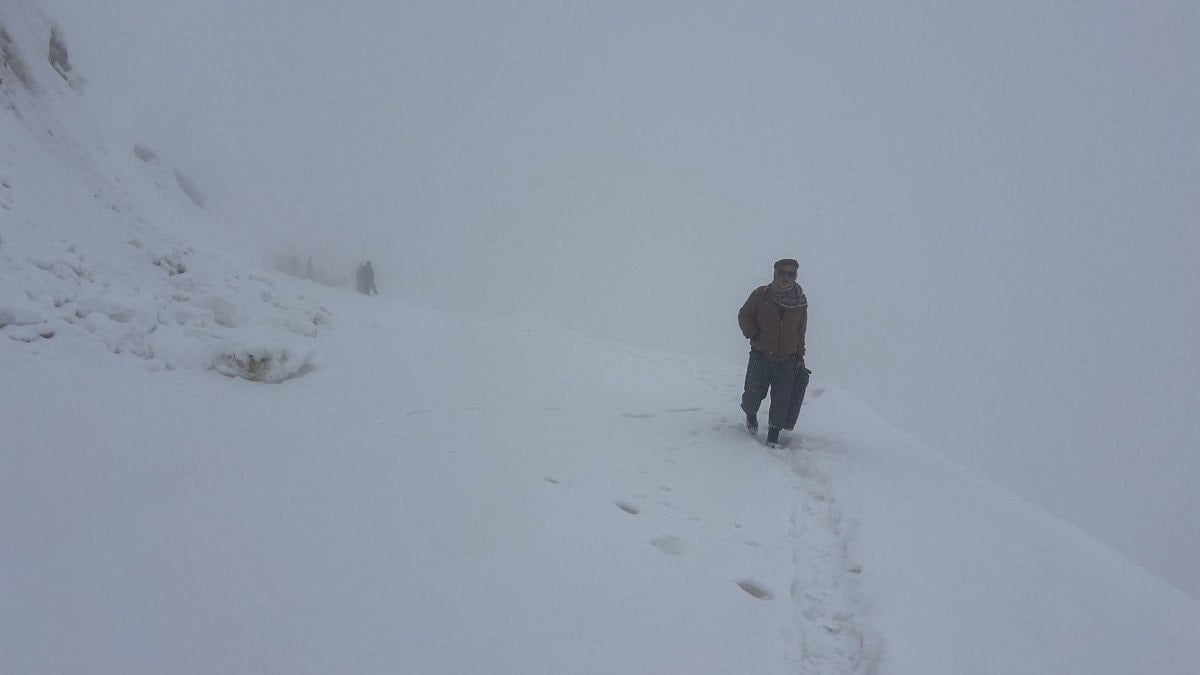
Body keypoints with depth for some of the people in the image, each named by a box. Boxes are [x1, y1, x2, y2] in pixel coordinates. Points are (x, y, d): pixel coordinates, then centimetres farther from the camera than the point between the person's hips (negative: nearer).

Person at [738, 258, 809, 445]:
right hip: (760, 357, -2)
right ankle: (750, 414, 35)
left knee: (781, 402, -4)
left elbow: (800, 334, 13)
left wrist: (799, 360, 10)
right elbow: (743, 315, 5)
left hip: (787, 361, 2)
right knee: (753, 396, 1)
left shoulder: (801, 302, 6)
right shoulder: (761, 295, -4)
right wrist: (753, 335, -11)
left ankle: (773, 437, 11)